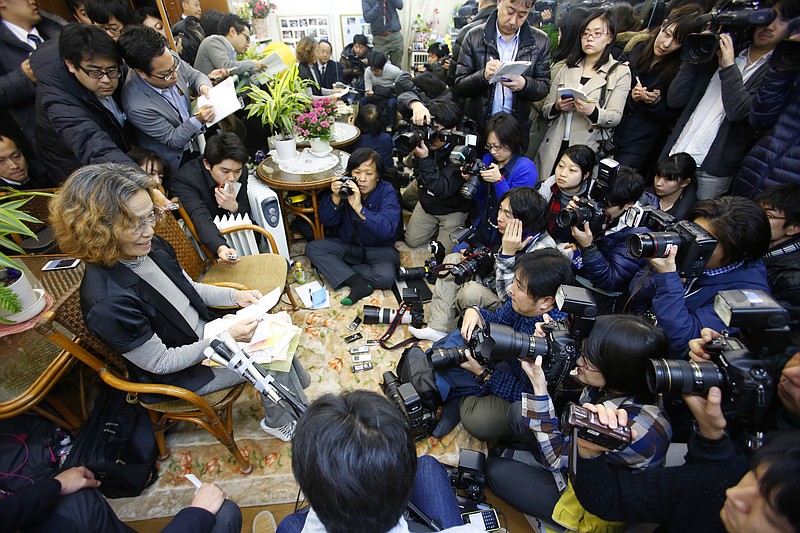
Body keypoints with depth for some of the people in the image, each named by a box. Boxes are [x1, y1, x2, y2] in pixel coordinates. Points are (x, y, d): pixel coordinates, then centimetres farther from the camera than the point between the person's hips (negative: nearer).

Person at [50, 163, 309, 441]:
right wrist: (227, 337, -26)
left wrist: (235, 296, -10)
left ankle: (298, 382, 29)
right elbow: (161, 363, -24)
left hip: (205, 332, 7)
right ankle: (281, 423, 19)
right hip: (179, 375, -6)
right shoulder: (107, 303, -34)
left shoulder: (152, 246, -12)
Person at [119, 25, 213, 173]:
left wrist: (204, 86, -18)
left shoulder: (169, 59, -16)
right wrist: (198, 120, -35)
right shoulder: (137, 106, -32)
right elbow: (173, 140, -20)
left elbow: (196, 75, 5)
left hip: (195, 135, 6)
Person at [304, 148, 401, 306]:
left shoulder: (387, 192, -17)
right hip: (348, 245, 4)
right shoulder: (346, 187, -8)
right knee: (312, 248, -14)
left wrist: (359, 208, -40)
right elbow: (327, 221, -7)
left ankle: (340, 268, -8)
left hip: (379, 249, -4)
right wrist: (336, 198, -26)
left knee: (386, 277, -32)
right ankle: (359, 284, -24)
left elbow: (388, 230, -31)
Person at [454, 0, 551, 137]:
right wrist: (483, 76, -25)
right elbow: (458, 87, -5)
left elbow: (544, 88, 2)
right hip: (477, 125, -1)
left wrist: (524, 84, -21)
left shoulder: (540, 41, 1)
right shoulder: (474, 37, -3)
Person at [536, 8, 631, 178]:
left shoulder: (620, 71, 5)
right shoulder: (568, 67, 14)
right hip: (554, 149, 3)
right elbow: (545, 109, 11)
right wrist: (557, 107, -11)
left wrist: (593, 112, -23)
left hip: (588, 151, -2)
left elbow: (615, 117, -4)